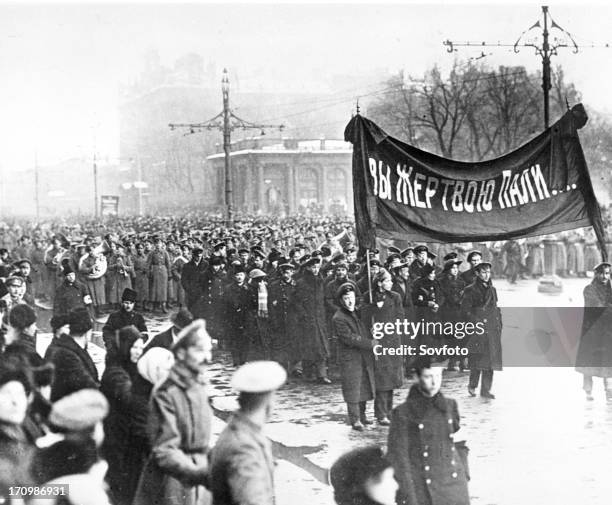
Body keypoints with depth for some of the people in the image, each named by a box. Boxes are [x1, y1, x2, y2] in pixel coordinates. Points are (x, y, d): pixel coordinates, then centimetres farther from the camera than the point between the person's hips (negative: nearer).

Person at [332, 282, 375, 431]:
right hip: (350, 358, -7)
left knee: (365, 387, 13)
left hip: (365, 357, 7)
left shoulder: (358, 312, 11)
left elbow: (367, 334, 25)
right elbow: (350, 338, -19)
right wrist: (371, 343, -18)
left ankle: (362, 415, 25)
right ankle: (355, 420, 1)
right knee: (353, 390, -5)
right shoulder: (338, 319, -13)